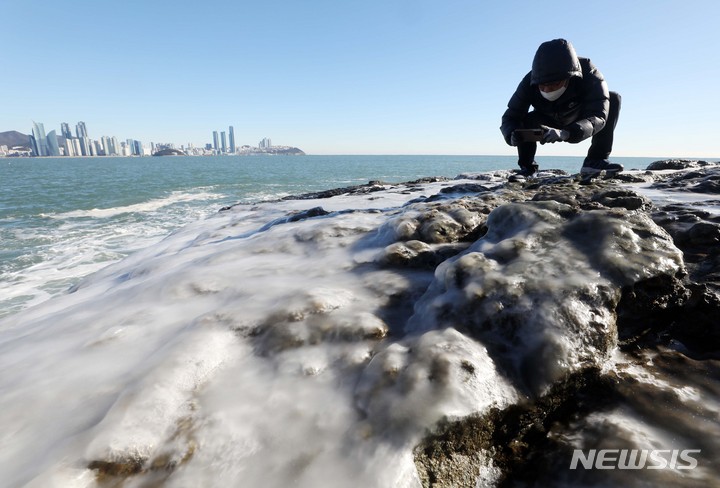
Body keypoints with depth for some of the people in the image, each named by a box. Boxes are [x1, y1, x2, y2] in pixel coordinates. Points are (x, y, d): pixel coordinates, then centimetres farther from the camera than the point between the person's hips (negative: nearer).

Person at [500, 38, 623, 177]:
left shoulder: (589, 75, -35)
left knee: (613, 99, -25)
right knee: (525, 122, -30)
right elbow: (510, 117, -31)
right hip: (550, 122, 0)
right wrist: (512, 135, -56)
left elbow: (598, 116, -44)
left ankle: (596, 161, -20)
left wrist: (565, 133, -64)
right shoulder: (530, 83, -33)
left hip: (578, 122, 0)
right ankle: (527, 167, -8)